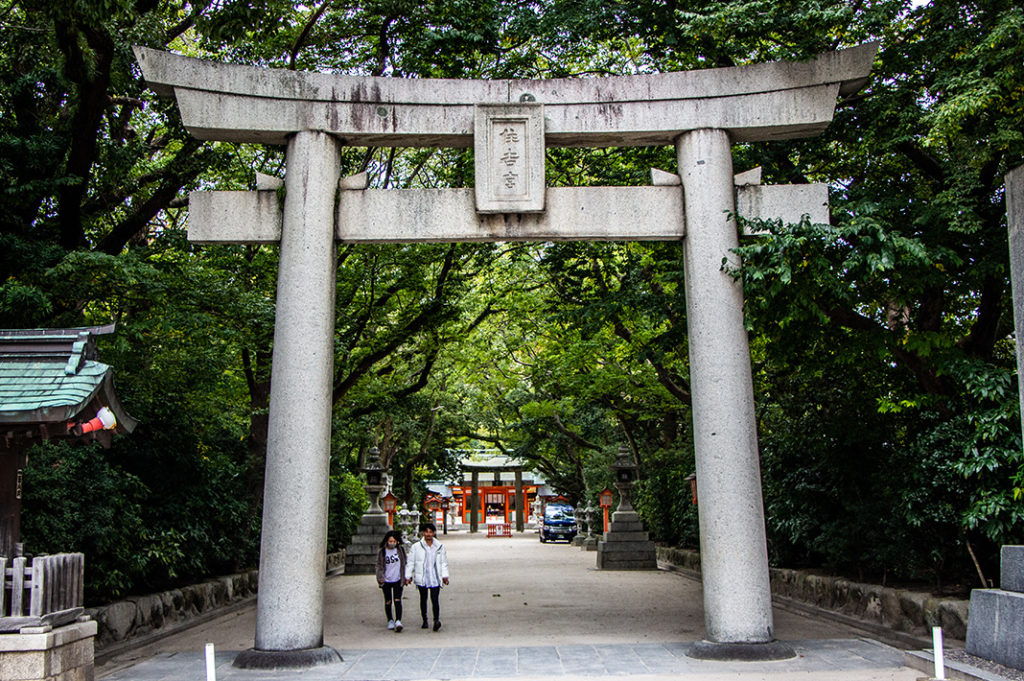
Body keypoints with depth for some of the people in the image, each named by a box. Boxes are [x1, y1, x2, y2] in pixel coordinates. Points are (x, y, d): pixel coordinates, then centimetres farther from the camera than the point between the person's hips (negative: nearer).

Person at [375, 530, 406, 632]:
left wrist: (406, 577, 5)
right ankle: (390, 621, 24)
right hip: (386, 581, 1)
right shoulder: (381, 552, -2)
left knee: (397, 600, -12)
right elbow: (379, 566, 2)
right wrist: (380, 579, -9)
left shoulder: (401, 550, 0)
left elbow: (405, 564, 8)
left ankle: (398, 621, -16)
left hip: (398, 580, -1)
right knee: (388, 602, 10)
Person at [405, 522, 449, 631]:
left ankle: (436, 620, -19)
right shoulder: (416, 547, 3)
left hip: (435, 578, -1)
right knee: (423, 599, 10)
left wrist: (445, 576, 6)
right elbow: (410, 563, 6)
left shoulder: (440, 547, 7)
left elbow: (444, 563, 13)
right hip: (421, 579, 1)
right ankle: (424, 620, 21)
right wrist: (408, 576, 1)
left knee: (435, 599, -12)